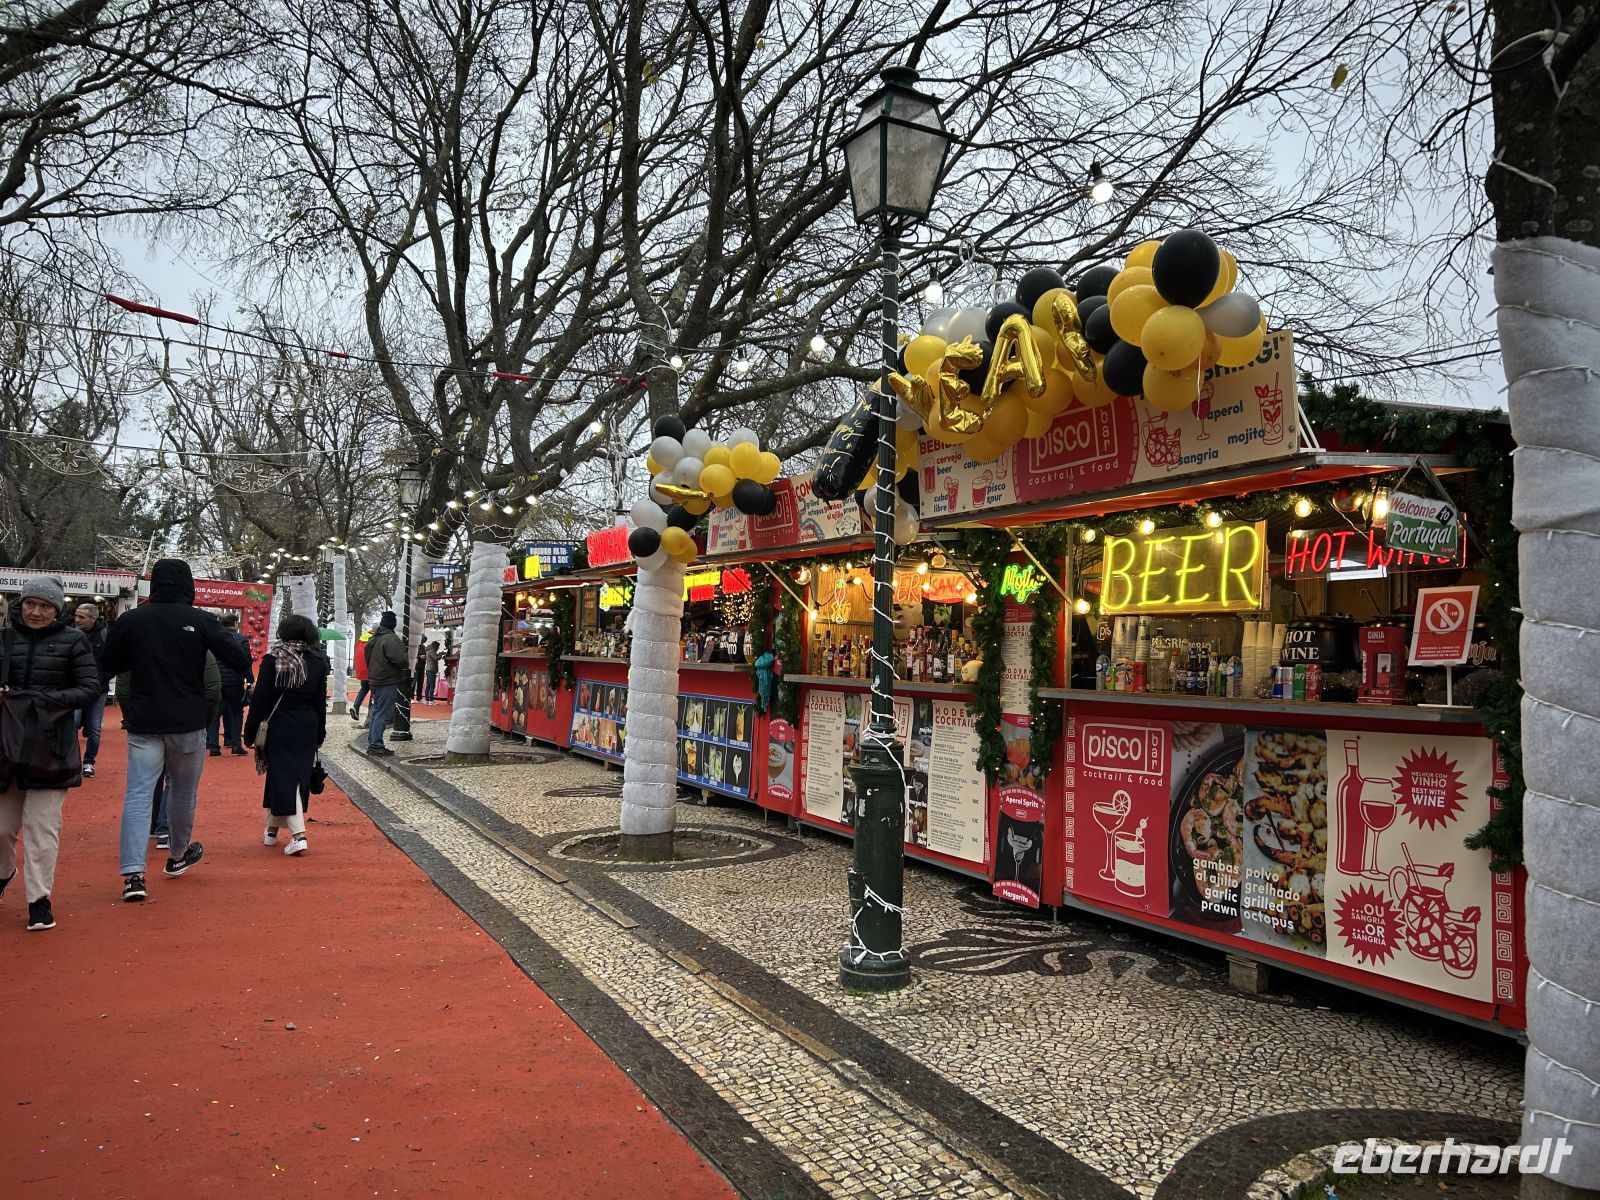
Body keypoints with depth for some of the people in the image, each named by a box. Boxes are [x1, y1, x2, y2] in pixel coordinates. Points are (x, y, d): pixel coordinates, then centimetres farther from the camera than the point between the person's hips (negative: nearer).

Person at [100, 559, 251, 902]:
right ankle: (179, 854, 35)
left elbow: (109, 666, 7)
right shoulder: (201, 621, -8)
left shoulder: (130, 620, -1)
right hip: (188, 722, -1)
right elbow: (239, 659, -12)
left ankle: (133, 873, -11)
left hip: (143, 722, 1)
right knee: (184, 790, 18)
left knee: (138, 794, 0)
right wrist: (243, 650, 10)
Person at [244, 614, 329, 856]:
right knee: (299, 776, 13)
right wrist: (320, 732, 13)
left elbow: (261, 698, -8)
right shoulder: (318, 661, 1)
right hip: (307, 727, 3)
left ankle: (298, 834, -10)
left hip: (279, 726, -3)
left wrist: (251, 730, -1)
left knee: (282, 776, 0)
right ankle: (273, 828, 25)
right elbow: (321, 702, 5)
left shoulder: (274, 658, -8)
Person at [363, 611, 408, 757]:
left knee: (376, 712, 16)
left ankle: (372, 743, 21)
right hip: (388, 681, -9)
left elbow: (368, 659, 22)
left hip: (375, 680, 9)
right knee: (383, 714, -6)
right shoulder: (390, 638, -17)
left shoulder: (374, 639, 14)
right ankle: (376, 746, -6)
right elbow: (400, 659, -23)